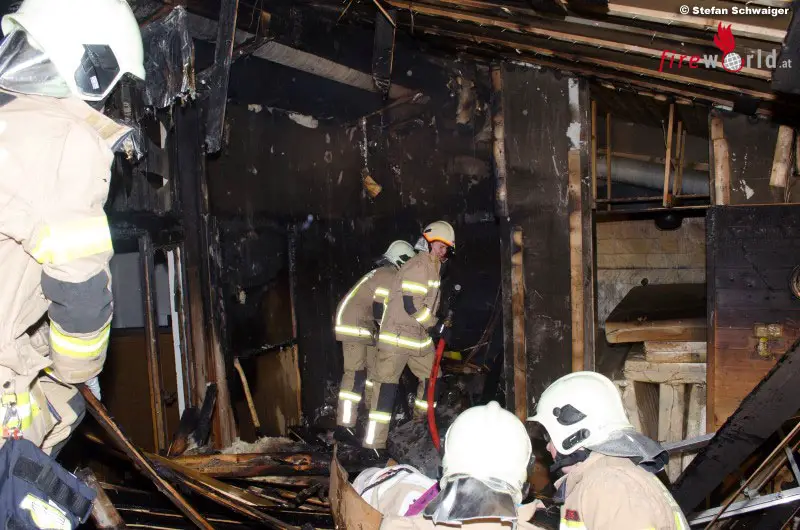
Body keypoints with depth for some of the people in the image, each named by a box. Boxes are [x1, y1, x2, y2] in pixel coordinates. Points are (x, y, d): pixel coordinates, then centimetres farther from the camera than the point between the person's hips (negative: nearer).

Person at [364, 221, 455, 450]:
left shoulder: (434, 267, 13)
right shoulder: (417, 267, -18)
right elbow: (411, 305, -23)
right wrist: (435, 324, -12)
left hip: (421, 336, 10)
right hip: (398, 335, -10)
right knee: (386, 385, -10)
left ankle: (422, 419, 38)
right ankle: (374, 443, -8)